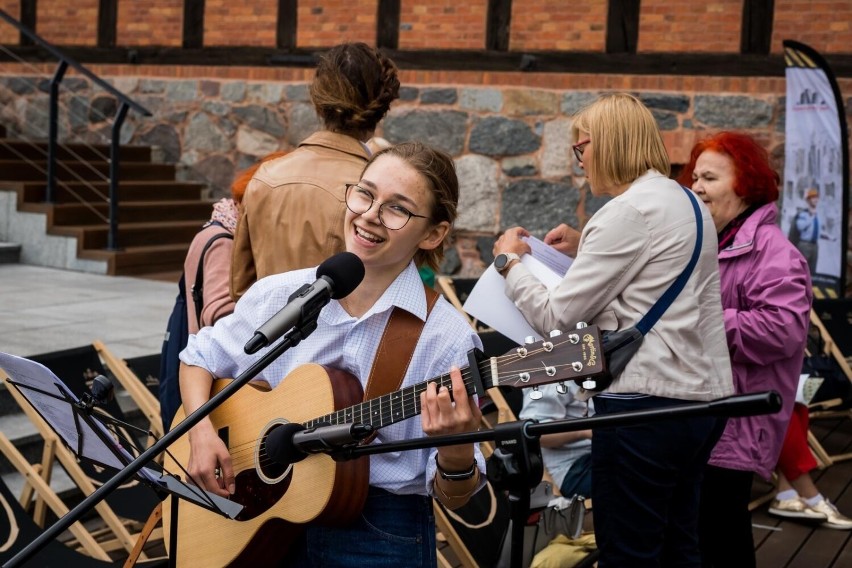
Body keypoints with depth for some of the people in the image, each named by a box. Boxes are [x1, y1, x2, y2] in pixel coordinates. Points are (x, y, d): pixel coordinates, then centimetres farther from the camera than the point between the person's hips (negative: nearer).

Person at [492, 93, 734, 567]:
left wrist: (510, 261, 4)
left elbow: (555, 317, -12)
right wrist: (585, 245, 20)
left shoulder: (629, 211, -14)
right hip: (704, 398, 10)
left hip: (646, 402, -10)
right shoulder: (687, 202, 14)